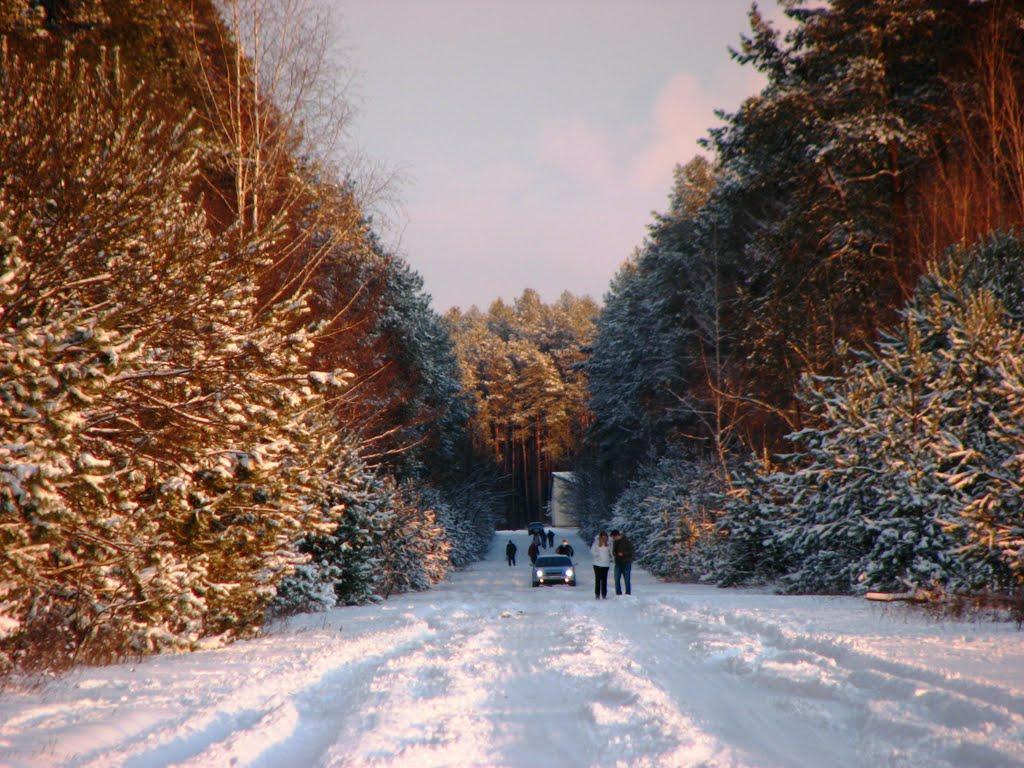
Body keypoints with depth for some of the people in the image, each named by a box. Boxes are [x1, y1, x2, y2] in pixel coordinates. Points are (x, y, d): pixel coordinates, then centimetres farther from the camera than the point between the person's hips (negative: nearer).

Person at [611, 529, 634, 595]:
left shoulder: (627, 542, -11)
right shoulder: (615, 542, 8)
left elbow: (631, 552, -10)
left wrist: (623, 553, -22)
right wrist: (614, 553, -3)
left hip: (626, 563, -5)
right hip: (618, 563, 5)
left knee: (627, 580, 0)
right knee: (617, 579, 2)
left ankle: (628, 594, 8)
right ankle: (618, 593, 10)